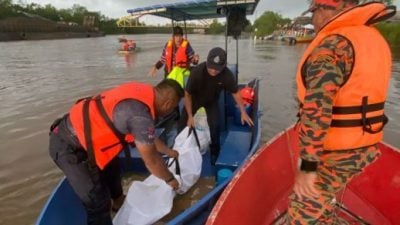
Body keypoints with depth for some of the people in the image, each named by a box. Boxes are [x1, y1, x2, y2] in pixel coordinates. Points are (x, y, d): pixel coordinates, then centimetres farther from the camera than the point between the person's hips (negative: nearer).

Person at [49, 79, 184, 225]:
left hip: (75, 130, 10)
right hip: (68, 147, -10)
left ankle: (118, 201, 51)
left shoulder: (142, 93, -1)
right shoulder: (140, 115, -30)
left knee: (111, 166, 27)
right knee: (98, 202, -2)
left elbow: (148, 137, 15)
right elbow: (151, 161, -16)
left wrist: (169, 152, 27)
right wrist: (170, 179, 3)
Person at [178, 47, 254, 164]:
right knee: (183, 123, -3)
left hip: (212, 100, 1)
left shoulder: (227, 74, -32)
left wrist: (243, 112, -12)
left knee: (215, 125, -12)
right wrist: (190, 116, -21)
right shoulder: (197, 72, -37)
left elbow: (235, 93, -13)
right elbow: (187, 94, -24)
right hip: (195, 98, 0)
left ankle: (214, 153, 11)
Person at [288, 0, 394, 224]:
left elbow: (316, 111, -29)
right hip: (363, 146, 9)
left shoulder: (331, 46, -21)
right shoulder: (375, 40, 9)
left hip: (337, 153, -9)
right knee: (321, 197, 29)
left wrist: (308, 165, -25)